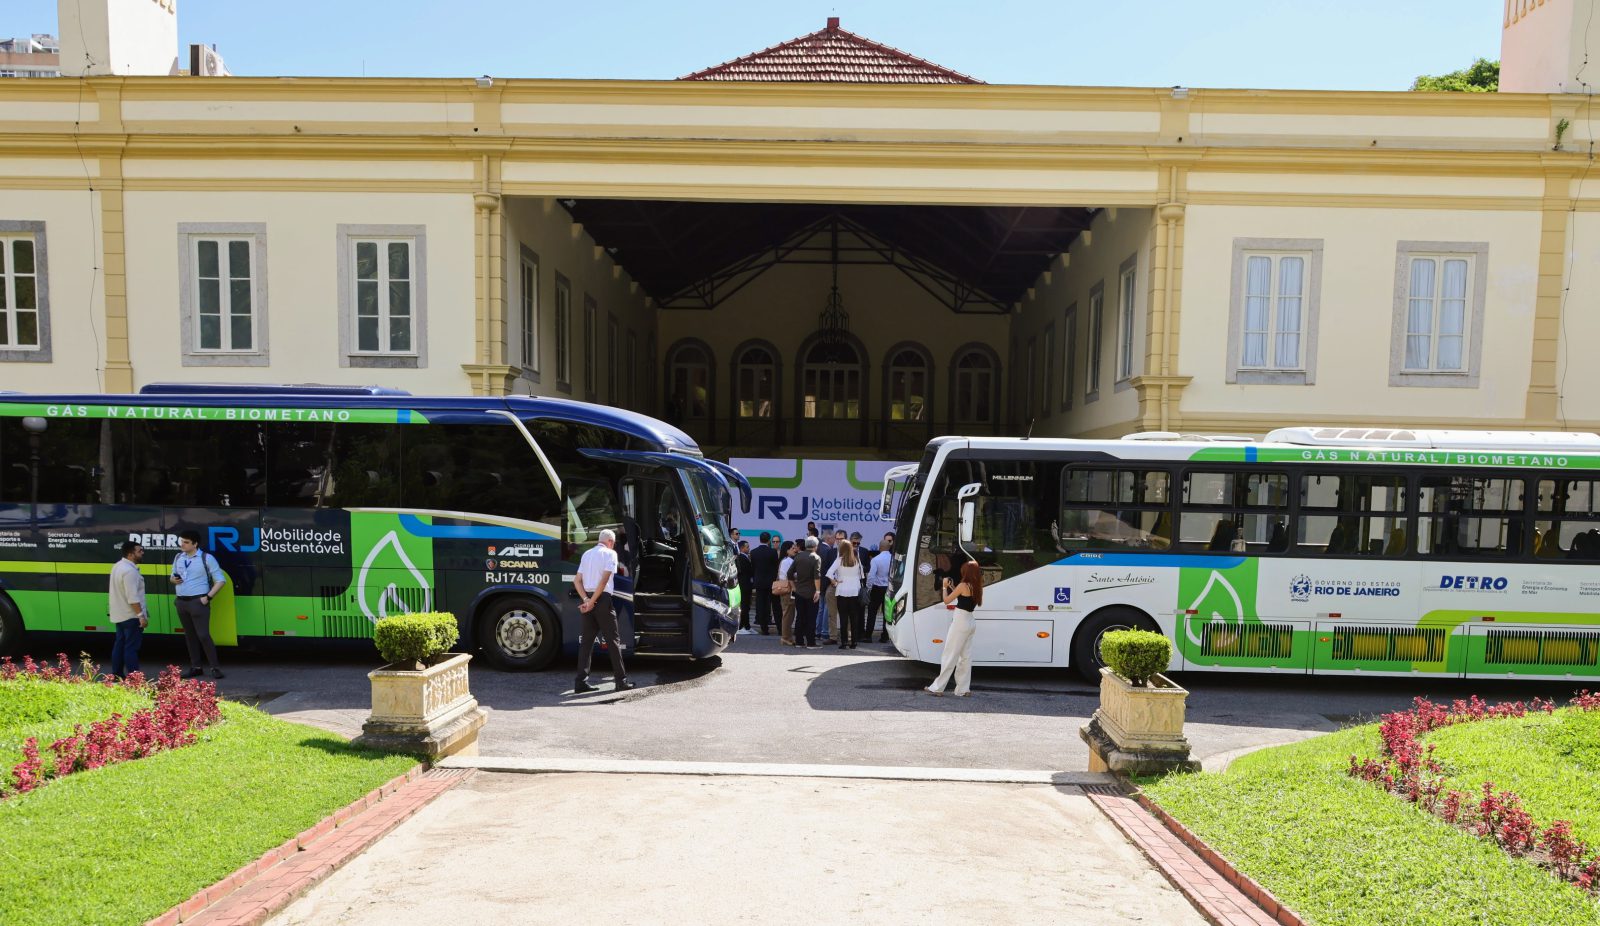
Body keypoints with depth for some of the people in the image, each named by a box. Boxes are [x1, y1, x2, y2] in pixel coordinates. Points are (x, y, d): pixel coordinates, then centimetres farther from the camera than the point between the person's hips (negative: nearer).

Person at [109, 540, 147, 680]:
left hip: (119, 615, 10)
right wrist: (141, 615, -23)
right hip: (130, 616, -10)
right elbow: (132, 597, -25)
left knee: (119, 645, 15)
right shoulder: (129, 570, -21)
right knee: (131, 647, -8)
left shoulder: (118, 566, 12)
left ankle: (117, 675, 21)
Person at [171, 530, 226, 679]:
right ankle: (195, 667, 18)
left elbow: (221, 580, -6)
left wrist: (208, 597, -13)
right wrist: (174, 580, -2)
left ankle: (214, 668, -4)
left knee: (203, 635, -9)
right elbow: (173, 576, 23)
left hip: (198, 602, -6)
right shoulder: (178, 558, 10)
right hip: (181, 602, 6)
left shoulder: (207, 558, -7)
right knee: (189, 636, 11)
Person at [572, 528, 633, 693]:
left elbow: (577, 580, 8)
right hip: (602, 599, -6)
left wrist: (586, 600, -4)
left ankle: (581, 682, 5)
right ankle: (621, 681, 4)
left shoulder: (587, 554, 17)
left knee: (586, 641, 8)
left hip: (587, 600, 6)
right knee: (613, 640, 1)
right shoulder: (610, 553, -2)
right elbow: (604, 579, -14)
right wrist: (592, 601, -14)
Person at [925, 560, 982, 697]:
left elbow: (947, 600, -8)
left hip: (960, 622, -8)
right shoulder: (976, 587, 8)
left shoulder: (963, 585, -14)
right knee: (966, 656, 10)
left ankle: (937, 688, 1)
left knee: (949, 656, -3)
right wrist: (952, 588, 14)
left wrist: (945, 587, 6)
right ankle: (963, 689, 13)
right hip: (970, 623, 8)